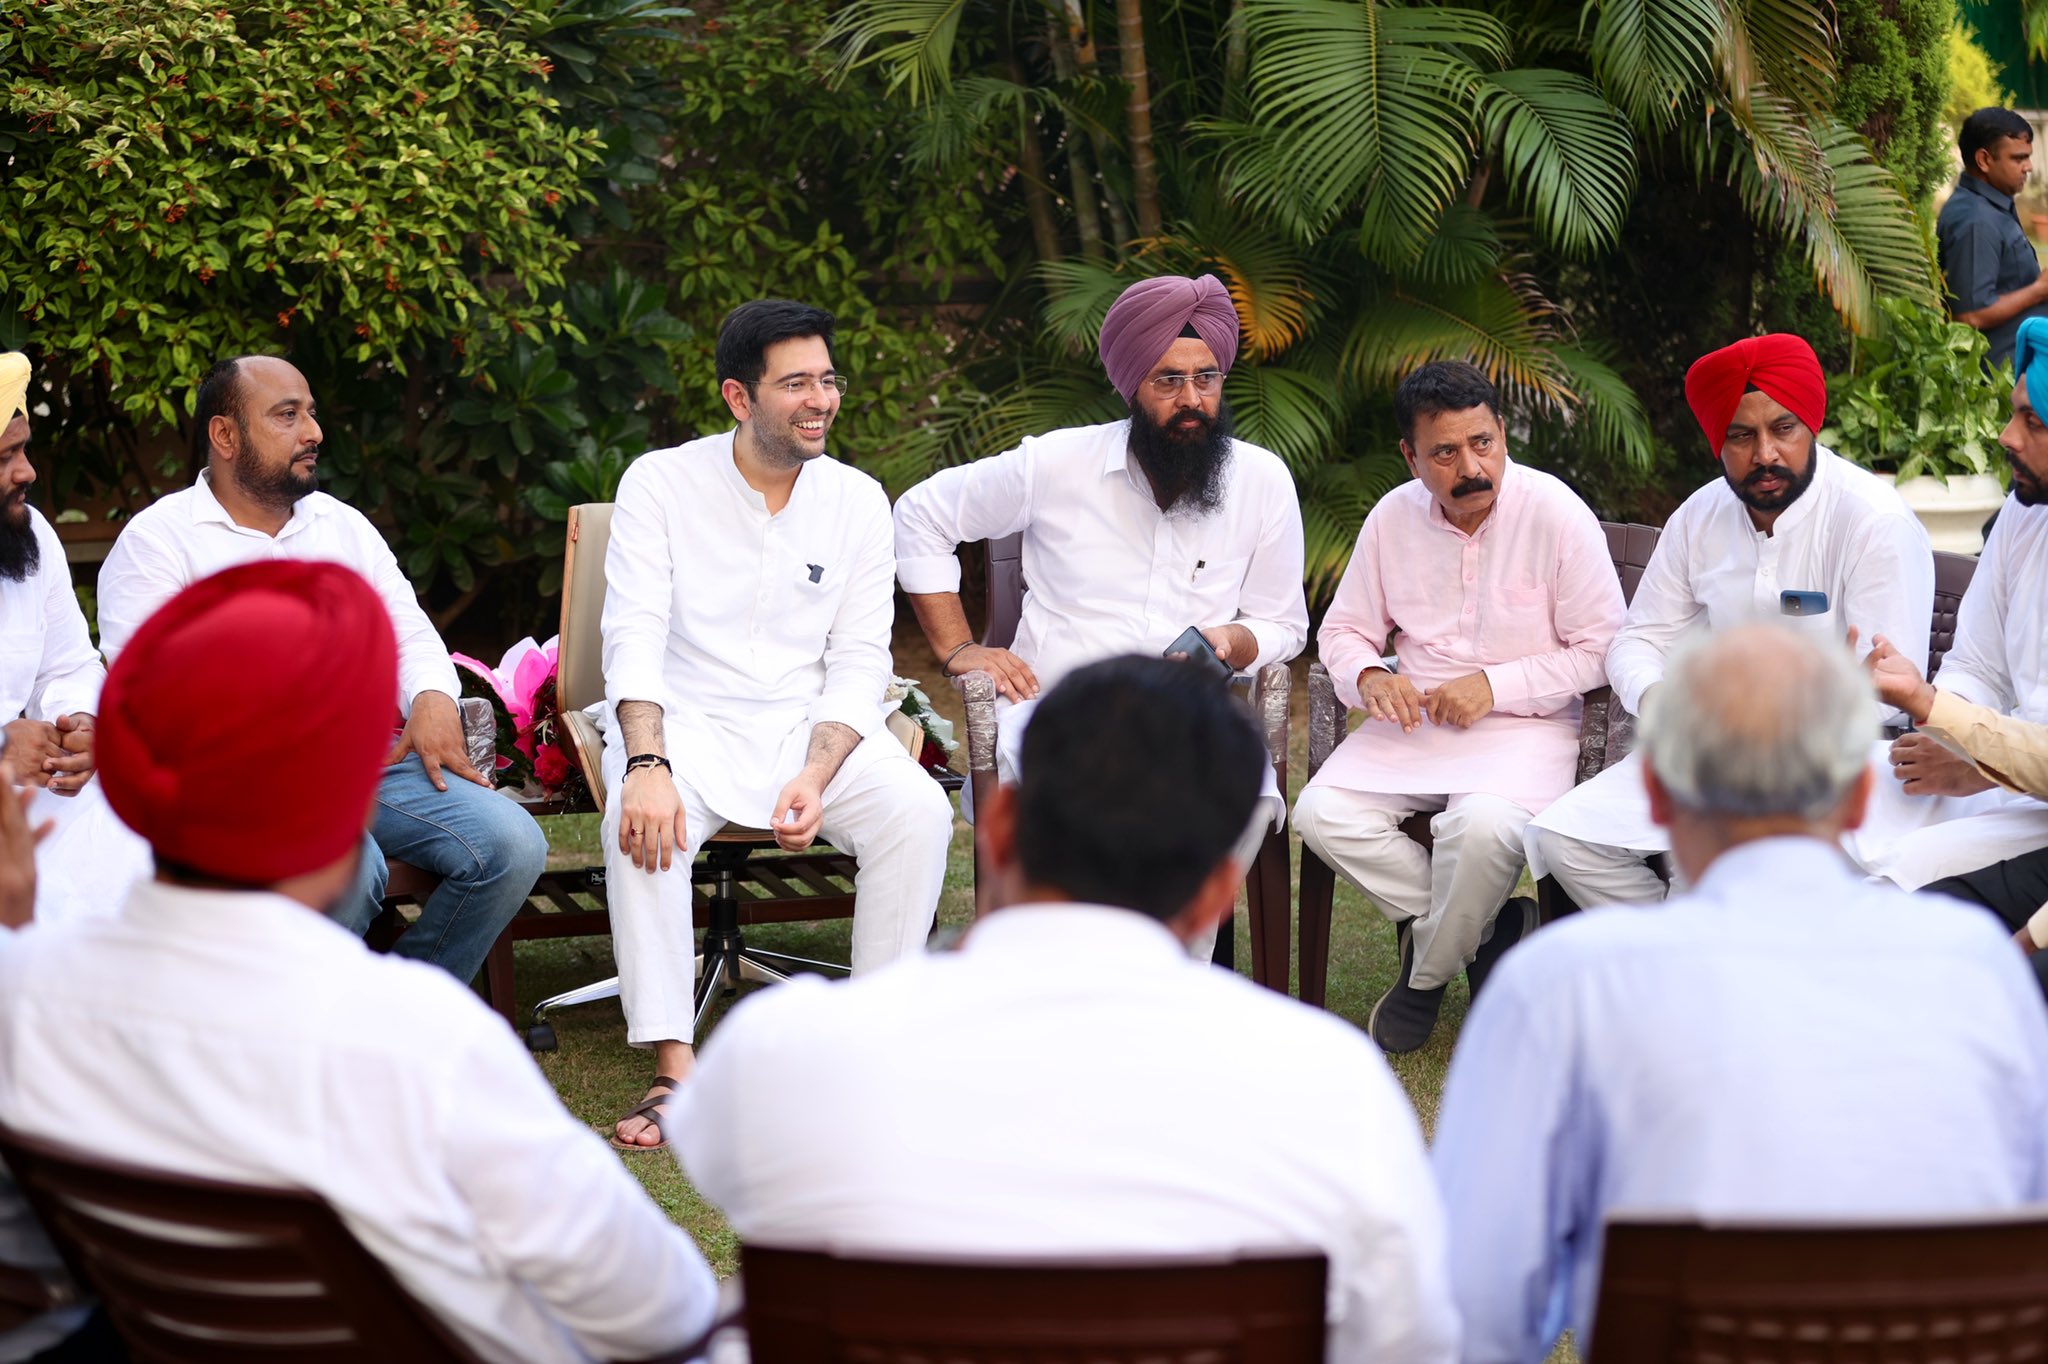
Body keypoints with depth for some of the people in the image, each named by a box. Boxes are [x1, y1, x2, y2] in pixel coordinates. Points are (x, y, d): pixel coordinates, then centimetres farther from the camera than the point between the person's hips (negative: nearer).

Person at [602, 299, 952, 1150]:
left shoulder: (857, 500, 4)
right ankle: (675, 1070, -30)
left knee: (919, 811, -26)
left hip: (813, 722, 2)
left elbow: (859, 661, 0)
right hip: (688, 719, -2)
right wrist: (646, 761, -30)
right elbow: (634, 639, -12)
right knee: (639, 818, -34)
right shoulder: (661, 483, -3)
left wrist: (815, 777, -18)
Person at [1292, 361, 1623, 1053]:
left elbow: (1603, 648, -7)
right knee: (1321, 814, -22)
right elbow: (1343, 630, 14)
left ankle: (1427, 970, -5)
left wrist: (1495, 686, -16)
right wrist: (1368, 676, -10)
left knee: (1484, 826, -36)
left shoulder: (1556, 514, -8)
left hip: (1526, 726, -4)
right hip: (1414, 718, 5)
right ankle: (1488, 933, -8)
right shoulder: (1393, 517, 4)